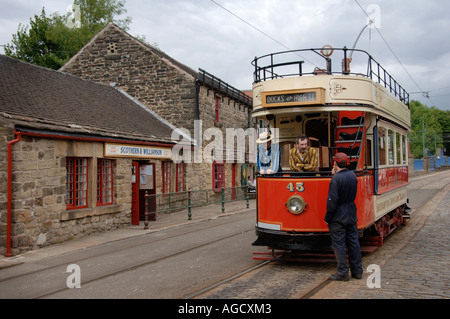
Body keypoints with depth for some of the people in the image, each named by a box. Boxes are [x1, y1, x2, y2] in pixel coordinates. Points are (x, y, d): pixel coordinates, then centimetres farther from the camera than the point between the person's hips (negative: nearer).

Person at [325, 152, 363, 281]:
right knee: (353, 242, 13)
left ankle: (343, 273, 5)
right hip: (351, 215, 7)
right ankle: (357, 270, 21)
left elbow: (332, 200, -19)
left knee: (339, 244, 1)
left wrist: (327, 218, -9)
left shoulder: (336, 179, -18)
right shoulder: (352, 175, 3)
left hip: (338, 217, -7)